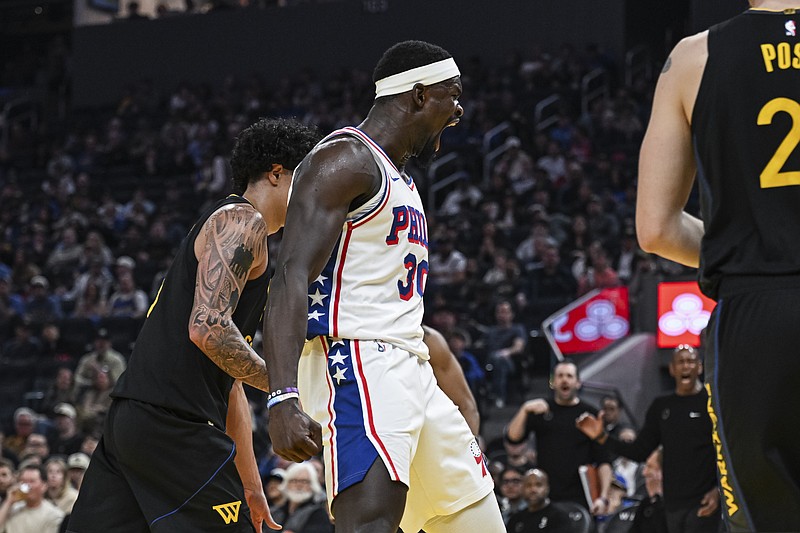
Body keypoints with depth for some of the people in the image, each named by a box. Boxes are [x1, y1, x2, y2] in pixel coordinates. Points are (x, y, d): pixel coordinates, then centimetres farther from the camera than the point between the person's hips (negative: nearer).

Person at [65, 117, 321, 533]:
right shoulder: (241, 221, -4)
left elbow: (228, 378, 29)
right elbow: (208, 328, -20)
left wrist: (250, 487, 28)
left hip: (132, 417, 10)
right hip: (173, 421, -10)